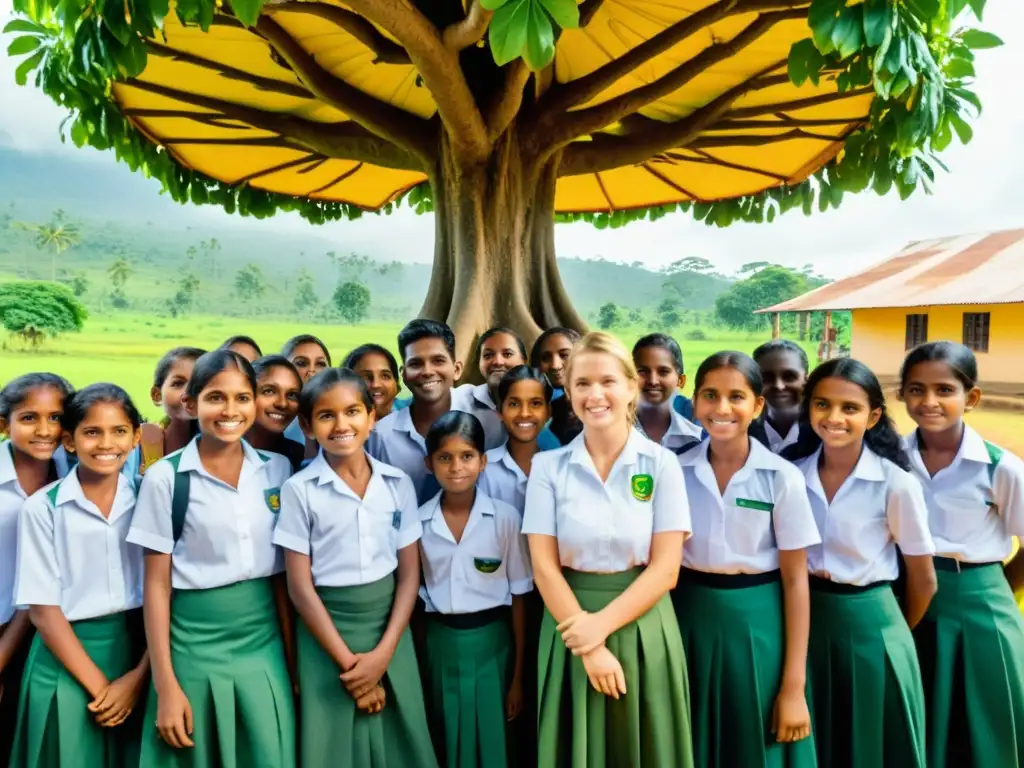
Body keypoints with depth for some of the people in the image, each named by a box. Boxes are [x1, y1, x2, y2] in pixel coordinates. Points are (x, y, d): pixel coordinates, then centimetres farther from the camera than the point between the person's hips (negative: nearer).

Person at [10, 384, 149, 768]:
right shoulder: (42, 508, -6)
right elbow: (43, 609, -6)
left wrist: (139, 676, -8)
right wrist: (97, 685, -10)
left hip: (138, 654, 2)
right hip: (67, 661, -2)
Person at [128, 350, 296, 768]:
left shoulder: (278, 470, 1)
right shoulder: (166, 478, -7)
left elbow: (286, 572, 7)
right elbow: (157, 585, -5)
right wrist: (166, 685, -7)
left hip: (264, 644, 3)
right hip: (195, 648, -2)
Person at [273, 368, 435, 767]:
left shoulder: (399, 483, -1)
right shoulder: (299, 490, -8)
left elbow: (409, 574, 0)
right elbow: (300, 586, -8)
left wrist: (383, 652, -9)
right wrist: (347, 660, -10)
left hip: (390, 629, 2)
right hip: (327, 633, -2)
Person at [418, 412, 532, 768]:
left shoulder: (505, 518, -9)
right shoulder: (418, 521, -4)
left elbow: (518, 599, -4)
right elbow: (415, 596, 5)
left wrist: (518, 676, -3)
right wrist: (417, 667, 5)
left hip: (491, 643, -1)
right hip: (440, 645, 2)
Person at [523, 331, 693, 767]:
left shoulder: (661, 464, -4)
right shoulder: (548, 466, -3)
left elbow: (665, 568, -8)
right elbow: (544, 567, -6)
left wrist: (602, 625, -16)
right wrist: (589, 647, -12)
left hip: (641, 627, 0)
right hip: (571, 626, 0)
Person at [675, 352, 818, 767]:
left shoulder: (782, 478, -10)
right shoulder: (677, 471, -4)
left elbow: (795, 581, -8)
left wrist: (794, 686, -9)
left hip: (758, 625, -2)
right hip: (691, 622, 2)